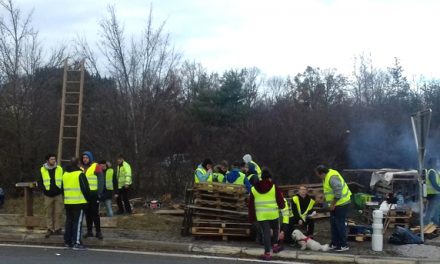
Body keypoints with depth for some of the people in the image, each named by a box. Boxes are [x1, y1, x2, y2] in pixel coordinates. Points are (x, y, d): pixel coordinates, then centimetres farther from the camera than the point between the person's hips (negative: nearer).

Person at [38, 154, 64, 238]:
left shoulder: (60, 169, 4)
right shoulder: (42, 170, 3)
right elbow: (39, 182, 7)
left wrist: (62, 189, -5)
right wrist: (44, 188, -9)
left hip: (58, 194, 0)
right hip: (48, 195, 0)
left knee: (58, 212, -1)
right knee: (49, 213, 5)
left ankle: (57, 229, 8)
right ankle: (50, 229, 12)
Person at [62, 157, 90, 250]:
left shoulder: (65, 174, 12)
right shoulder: (80, 174, -11)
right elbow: (85, 188, -11)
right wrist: (88, 198, 3)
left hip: (67, 202, 7)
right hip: (79, 202, -7)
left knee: (69, 221, 14)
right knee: (78, 222, -6)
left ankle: (67, 241, 18)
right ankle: (77, 243, -10)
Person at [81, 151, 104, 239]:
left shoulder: (96, 167, -4)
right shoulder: (81, 168, 12)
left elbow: (101, 180, -7)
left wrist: (99, 192, -14)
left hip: (94, 193, -5)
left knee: (95, 213, -5)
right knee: (87, 213, 9)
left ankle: (98, 231, -1)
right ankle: (89, 231, 16)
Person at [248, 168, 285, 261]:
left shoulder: (254, 189, 5)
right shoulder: (274, 187, -3)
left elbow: (251, 205, 8)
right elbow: (280, 202, -2)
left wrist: (251, 217, 15)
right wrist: (281, 206, 22)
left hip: (261, 215, 1)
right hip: (273, 214, -1)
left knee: (266, 232, 3)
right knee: (275, 229, 24)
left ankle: (267, 253, 0)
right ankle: (274, 245, 25)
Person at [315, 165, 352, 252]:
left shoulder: (332, 178, -27)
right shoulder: (327, 176, 5)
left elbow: (338, 193, -29)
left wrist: (333, 204, -20)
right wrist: (325, 196, 8)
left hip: (341, 203, -11)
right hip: (335, 204, 11)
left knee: (340, 224, -4)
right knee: (333, 224, 15)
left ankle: (344, 245, 5)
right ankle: (334, 244, 25)